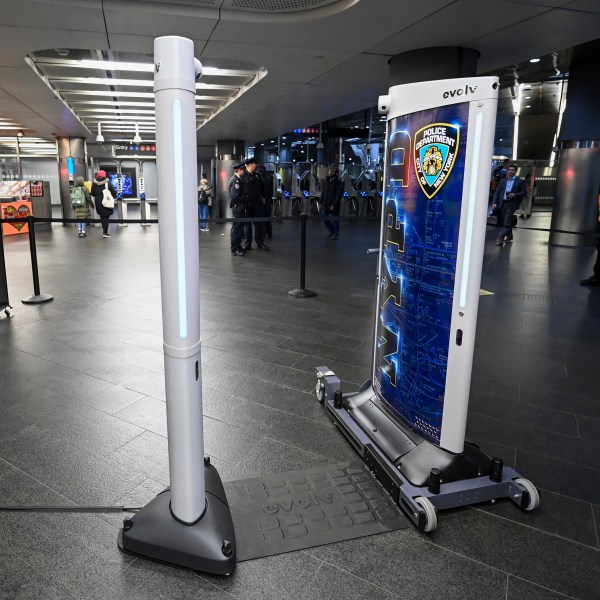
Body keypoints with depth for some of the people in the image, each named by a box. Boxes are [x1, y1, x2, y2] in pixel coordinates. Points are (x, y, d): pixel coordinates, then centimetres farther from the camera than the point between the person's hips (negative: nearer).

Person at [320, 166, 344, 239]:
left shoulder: (339, 182, -10)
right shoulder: (325, 180, 11)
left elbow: (339, 195, -16)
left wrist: (334, 205, -21)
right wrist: (321, 203, 10)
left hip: (333, 205, -7)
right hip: (325, 204, 7)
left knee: (335, 220, 1)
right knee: (324, 218, 11)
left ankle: (335, 234, 14)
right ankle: (332, 231, 29)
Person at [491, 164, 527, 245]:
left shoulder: (520, 181, 3)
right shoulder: (502, 181, 12)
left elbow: (524, 191, 3)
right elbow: (497, 192, 8)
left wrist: (515, 194, -14)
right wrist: (495, 202, -4)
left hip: (511, 204, -4)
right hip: (502, 203, 4)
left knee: (507, 222, -12)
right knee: (505, 222, 11)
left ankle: (500, 238, -15)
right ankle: (509, 237, 27)